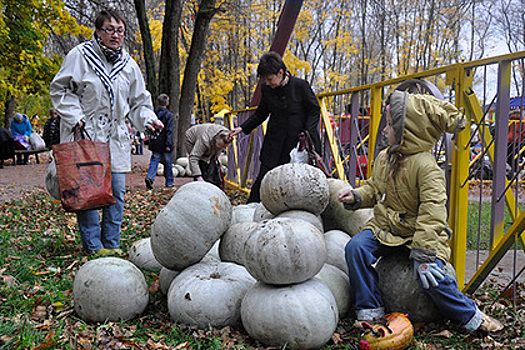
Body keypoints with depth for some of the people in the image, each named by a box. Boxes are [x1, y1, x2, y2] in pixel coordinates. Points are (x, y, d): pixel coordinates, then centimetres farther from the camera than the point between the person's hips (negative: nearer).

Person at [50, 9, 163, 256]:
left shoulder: (129, 64, 11)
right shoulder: (80, 55, -2)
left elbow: (138, 101, 17)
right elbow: (60, 90, 2)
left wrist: (148, 119, -2)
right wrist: (75, 117, -10)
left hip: (115, 136, 4)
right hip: (85, 133, -4)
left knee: (116, 191, 3)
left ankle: (111, 243, 15)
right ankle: (93, 245, 6)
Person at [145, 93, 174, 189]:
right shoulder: (169, 115, -9)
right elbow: (169, 131, -15)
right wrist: (168, 144, -16)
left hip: (155, 143, 3)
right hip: (164, 145, -3)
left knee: (154, 161, 5)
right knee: (168, 163, 8)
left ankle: (150, 177, -18)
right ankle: (169, 182, 17)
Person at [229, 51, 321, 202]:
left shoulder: (300, 85, -8)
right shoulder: (266, 89, 2)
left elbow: (314, 110, 1)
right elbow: (260, 114, 17)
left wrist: (307, 132, -11)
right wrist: (243, 128, 7)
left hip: (298, 140, -2)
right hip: (274, 142, 2)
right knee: (264, 177, -2)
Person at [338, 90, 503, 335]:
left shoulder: (426, 166, -21)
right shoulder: (383, 158, 4)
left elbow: (431, 213, -26)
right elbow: (374, 188, 20)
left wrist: (423, 253, -31)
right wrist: (357, 197, -2)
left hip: (419, 234, -6)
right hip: (385, 227, 6)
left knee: (432, 278, -24)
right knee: (355, 247, -20)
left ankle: (471, 317, 7)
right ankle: (371, 312, -6)